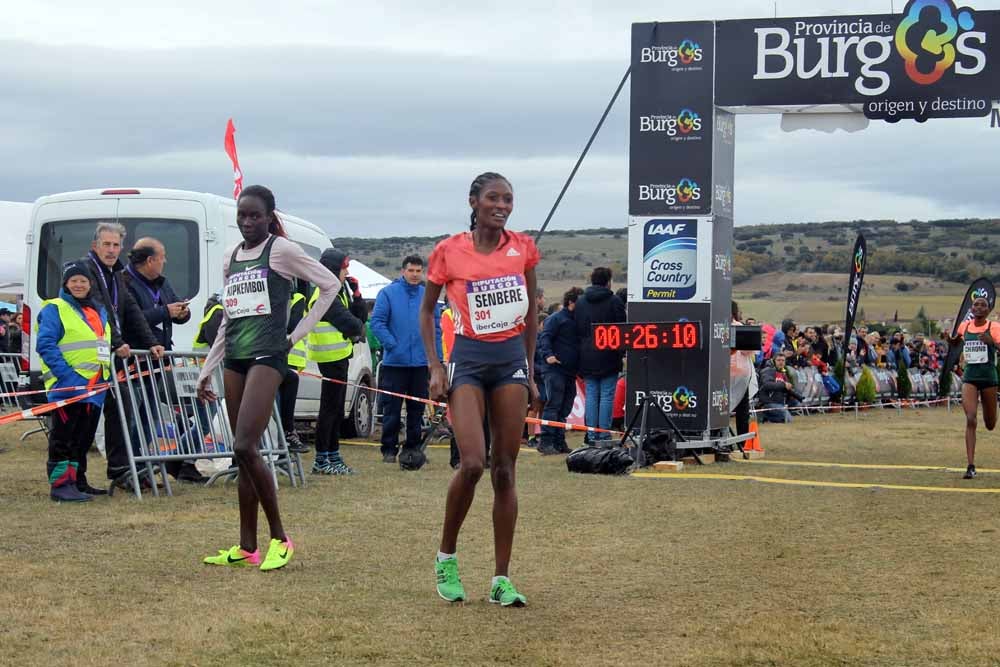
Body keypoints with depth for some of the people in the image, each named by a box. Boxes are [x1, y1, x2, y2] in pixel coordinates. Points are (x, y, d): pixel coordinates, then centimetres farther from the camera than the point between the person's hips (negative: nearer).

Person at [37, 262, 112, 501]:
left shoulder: (99, 312, 20)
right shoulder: (54, 310, -4)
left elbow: (105, 346, 27)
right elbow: (45, 345, -13)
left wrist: (107, 374, 13)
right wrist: (65, 374, -21)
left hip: (95, 386, 8)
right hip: (68, 386, -8)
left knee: (84, 437, 12)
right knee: (63, 436, -8)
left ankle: (76, 480, 20)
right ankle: (60, 483, -8)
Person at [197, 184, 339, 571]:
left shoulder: (281, 250, -2)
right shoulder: (231, 259, 18)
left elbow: (331, 285, -2)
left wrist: (299, 333, -4)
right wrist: (207, 371, 20)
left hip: (266, 355, -7)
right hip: (234, 359, 7)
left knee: (245, 448, -17)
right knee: (243, 455, 6)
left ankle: (279, 538, -8)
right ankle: (246, 547, 9)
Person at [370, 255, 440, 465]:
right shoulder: (388, 293, -1)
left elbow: (435, 327, 10)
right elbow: (377, 323, -5)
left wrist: (437, 358, 4)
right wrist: (392, 345, -13)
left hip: (421, 362, 3)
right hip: (394, 362, -3)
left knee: (417, 408, 9)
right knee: (392, 408, -1)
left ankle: (413, 447, 18)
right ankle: (389, 449, 5)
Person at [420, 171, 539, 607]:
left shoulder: (523, 248, 4)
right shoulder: (449, 252, -3)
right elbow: (427, 310, 7)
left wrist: (530, 372, 13)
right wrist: (434, 367, -2)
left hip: (512, 359, 3)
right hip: (468, 360, -3)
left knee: (505, 470, 2)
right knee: (472, 463, -17)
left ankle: (501, 579, 6)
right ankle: (446, 556, 6)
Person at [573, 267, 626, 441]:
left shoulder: (580, 302, 8)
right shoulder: (614, 301, -6)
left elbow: (577, 329, 10)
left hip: (587, 357, 4)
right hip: (608, 356, -4)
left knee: (591, 395, 7)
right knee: (607, 395, -1)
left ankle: (591, 434, 5)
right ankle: (604, 434, -4)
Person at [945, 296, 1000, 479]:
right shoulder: (964, 326, 6)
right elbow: (955, 343, 26)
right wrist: (949, 338, 4)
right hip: (970, 377, 2)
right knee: (970, 419, -14)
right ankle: (971, 466, -14)